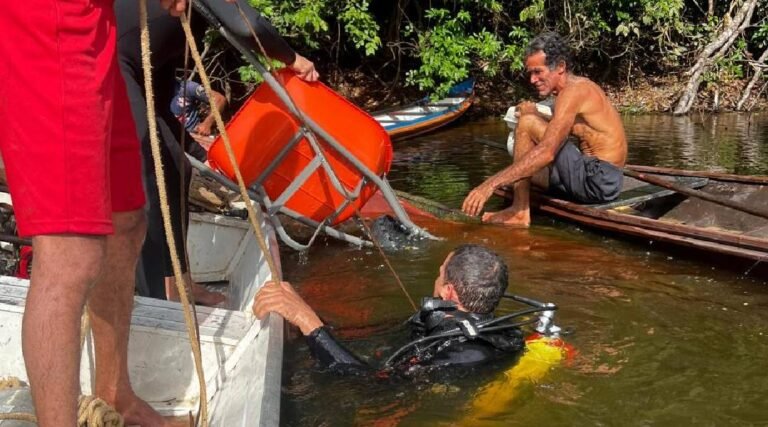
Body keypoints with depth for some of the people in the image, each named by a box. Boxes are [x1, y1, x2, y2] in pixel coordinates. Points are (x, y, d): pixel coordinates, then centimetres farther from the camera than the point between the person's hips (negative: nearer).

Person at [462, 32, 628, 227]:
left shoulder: (574, 91, -15)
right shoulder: (581, 86, 16)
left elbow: (547, 152, -27)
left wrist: (492, 183, -32)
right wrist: (537, 116, 2)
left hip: (598, 180, -10)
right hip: (602, 179, 10)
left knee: (527, 123, -14)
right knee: (523, 167, 23)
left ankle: (520, 211, -12)